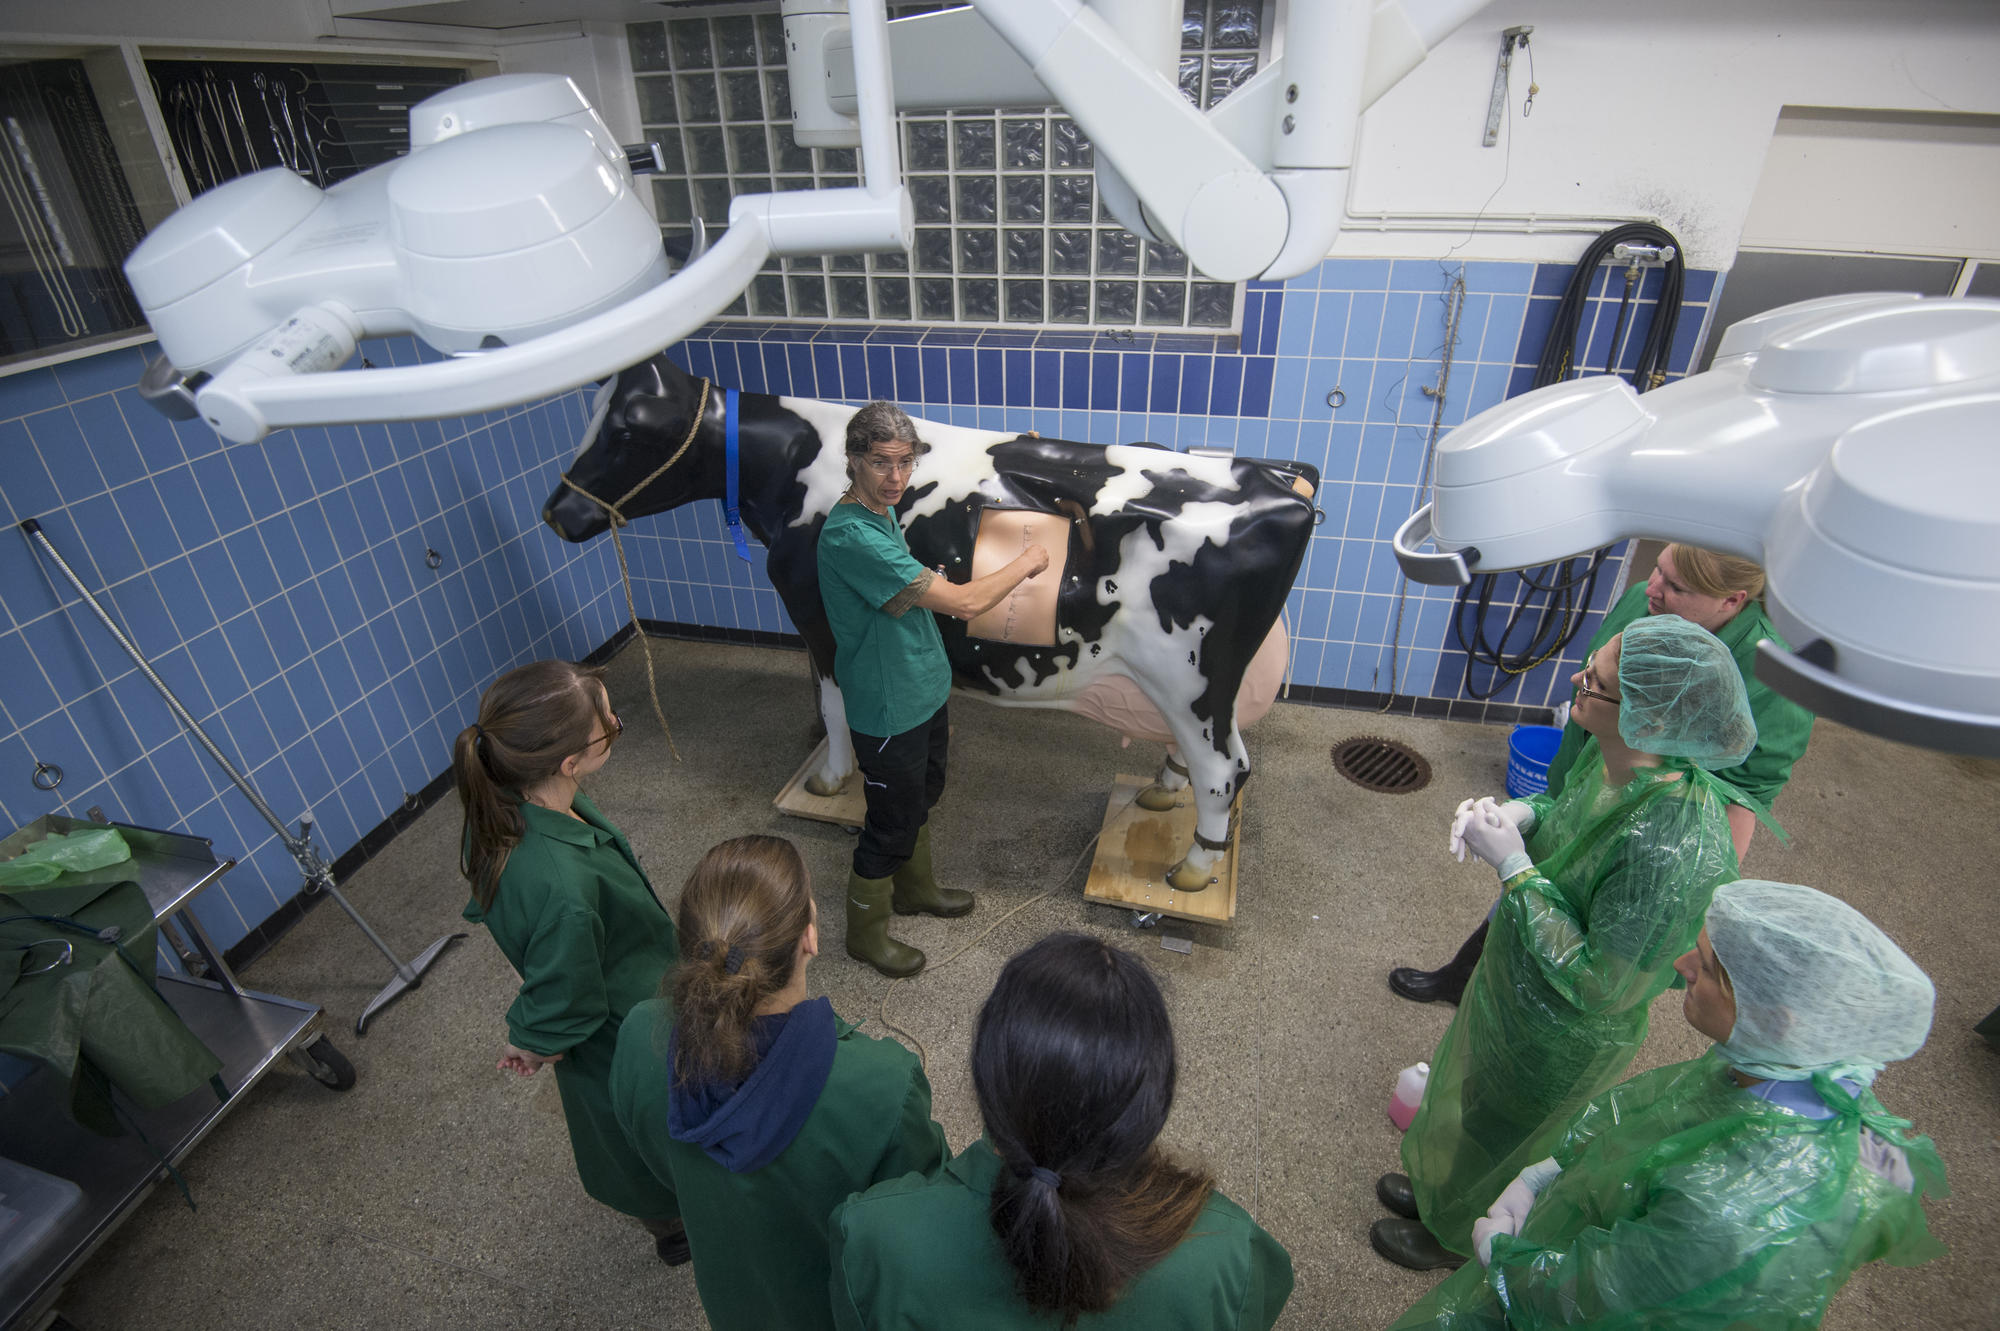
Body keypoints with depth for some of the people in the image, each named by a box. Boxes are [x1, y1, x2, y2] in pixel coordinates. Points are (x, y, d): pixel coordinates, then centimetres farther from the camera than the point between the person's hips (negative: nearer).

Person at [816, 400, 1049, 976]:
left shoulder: (885, 514, 2)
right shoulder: (850, 535, -31)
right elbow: (965, 603, -32)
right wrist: (1025, 563, -15)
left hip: (924, 693, 9)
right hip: (888, 711, -9)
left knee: (921, 798, 27)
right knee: (892, 825, 9)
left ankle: (916, 889, 51)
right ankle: (866, 933, 33)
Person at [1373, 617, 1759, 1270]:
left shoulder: (1677, 856, -41)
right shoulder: (1612, 756, -16)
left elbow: (1597, 986, -32)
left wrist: (1513, 867, -31)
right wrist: (1520, 814, -14)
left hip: (1561, 1040, -7)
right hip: (1513, 983, 7)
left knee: (1495, 1135, 23)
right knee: (1466, 1093, 32)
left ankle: (1456, 1237, 54)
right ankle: (1437, 1187, 62)